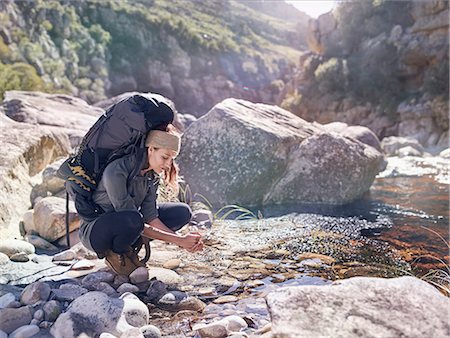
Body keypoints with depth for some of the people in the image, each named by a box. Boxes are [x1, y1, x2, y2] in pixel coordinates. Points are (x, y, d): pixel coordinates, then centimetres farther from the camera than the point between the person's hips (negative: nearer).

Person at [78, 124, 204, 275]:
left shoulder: (152, 173, -8)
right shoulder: (116, 171, -30)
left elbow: (150, 216, -11)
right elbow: (132, 221, -30)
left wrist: (181, 239, -23)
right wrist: (177, 239, -30)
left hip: (125, 228, 7)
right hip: (95, 232, -7)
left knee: (182, 212, -6)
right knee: (132, 219, -41)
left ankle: (126, 248, 2)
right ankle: (113, 254, -7)